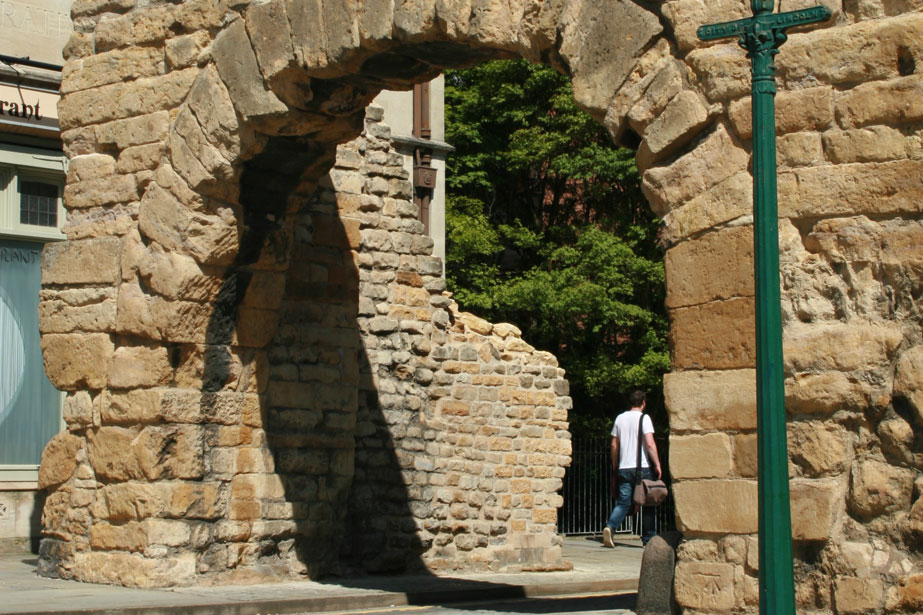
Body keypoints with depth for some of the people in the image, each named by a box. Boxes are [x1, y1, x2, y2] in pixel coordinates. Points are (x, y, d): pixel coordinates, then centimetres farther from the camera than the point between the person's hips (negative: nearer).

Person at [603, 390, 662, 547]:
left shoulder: (620, 418, 11)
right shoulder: (644, 418, -4)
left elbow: (614, 445, 13)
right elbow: (650, 444, -14)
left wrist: (615, 466, 23)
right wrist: (657, 464, -8)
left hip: (624, 468, 4)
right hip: (642, 468, -4)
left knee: (623, 502, 2)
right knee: (647, 504, 7)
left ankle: (610, 527, -23)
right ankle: (648, 538, 10)